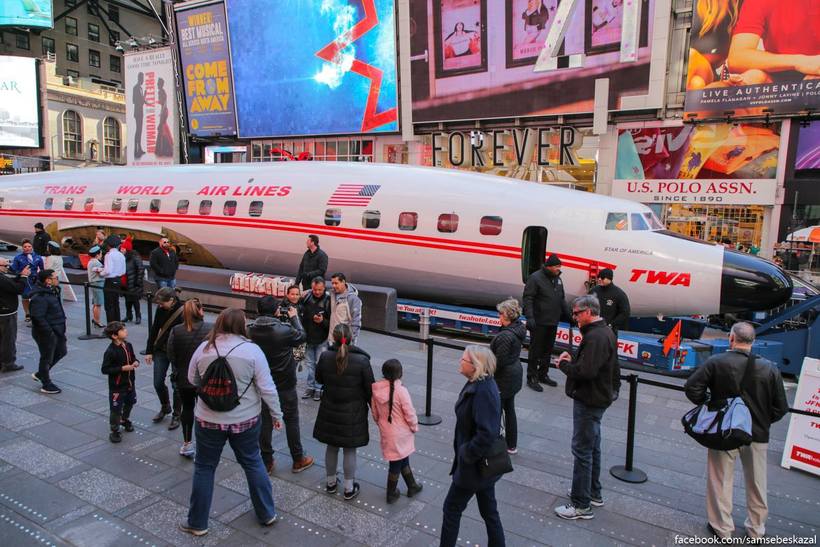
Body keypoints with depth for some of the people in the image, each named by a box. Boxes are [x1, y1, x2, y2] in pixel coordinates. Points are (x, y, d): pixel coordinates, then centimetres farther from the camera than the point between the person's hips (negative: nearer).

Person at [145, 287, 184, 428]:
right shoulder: (161, 309, -4)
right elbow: (154, 329, 6)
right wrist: (149, 351, 7)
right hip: (161, 350, 5)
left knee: (176, 385, 4)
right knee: (158, 383, 8)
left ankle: (176, 415, 21)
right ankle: (165, 407, 34)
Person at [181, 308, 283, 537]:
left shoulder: (203, 348, -7)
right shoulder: (251, 349, -14)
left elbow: (193, 380, 9)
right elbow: (267, 388, -12)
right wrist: (277, 415, -1)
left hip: (209, 420, 1)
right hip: (245, 420, 0)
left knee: (204, 467, 17)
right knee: (253, 462, 17)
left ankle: (197, 522, 29)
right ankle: (267, 513, 30)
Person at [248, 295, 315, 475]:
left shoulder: (251, 330, -14)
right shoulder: (285, 330, -24)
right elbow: (302, 337, -5)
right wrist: (294, 317, 8)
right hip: (285, 386, -3)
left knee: (265, 422, 14)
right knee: (291, 421, 12)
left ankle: (266, 462, 24)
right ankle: (298, 460, 25)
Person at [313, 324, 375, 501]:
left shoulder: (325, 357, -13)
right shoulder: (362, 360, -19)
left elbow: (319, 379, 5)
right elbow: (370, 389, -10)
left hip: (329, 410, 2)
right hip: (353, 413, -2)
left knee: (331, 447, 19)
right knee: (350, 450, 11)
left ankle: (331, 483, 34)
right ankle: (349, 488, 22)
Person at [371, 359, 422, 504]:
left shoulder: (376, 389, -9)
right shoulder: (401, 391, -25)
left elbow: (374, 412, 3)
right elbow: (409, 413, -18)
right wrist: (415, 427, 0)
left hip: (386, 432, 5)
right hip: (401, 434, -5)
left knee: (403, 459, 22)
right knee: (397, 463, 13)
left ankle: (412, 486, 36)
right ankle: (391, 494, 27)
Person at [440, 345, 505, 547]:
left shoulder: (483, 392, -28)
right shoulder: (478, 384, 1)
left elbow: (486, 434, -33)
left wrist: (466, 454, -21)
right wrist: (466, 451, 10)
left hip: (474, 465, -9)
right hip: (483, 462, 9)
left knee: (452, 508, 10)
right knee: (488, 510, 21)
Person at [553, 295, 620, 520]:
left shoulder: (595, 337, -23)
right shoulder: (605, 332, 11)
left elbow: (586, 371, -30)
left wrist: (564, 364, -14)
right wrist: (572, 360, 2)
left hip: (589, 401, -11)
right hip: (599, 397, 11)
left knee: (582, 450, -2)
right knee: (592, 447, 21)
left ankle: (581, 505, 7)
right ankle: (594, 493, 35)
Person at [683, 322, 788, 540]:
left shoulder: (716, 362, -16)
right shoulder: (769, 368, -10)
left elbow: (691, 388, -16)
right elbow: (780, 408, -5)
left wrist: (709, 404, 1)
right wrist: (763, 422, 12)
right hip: (758, 435, 2)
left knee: (721, 481, 14)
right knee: (756, 484, 20)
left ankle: (722, 528, 26)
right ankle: (756, 529, 35)